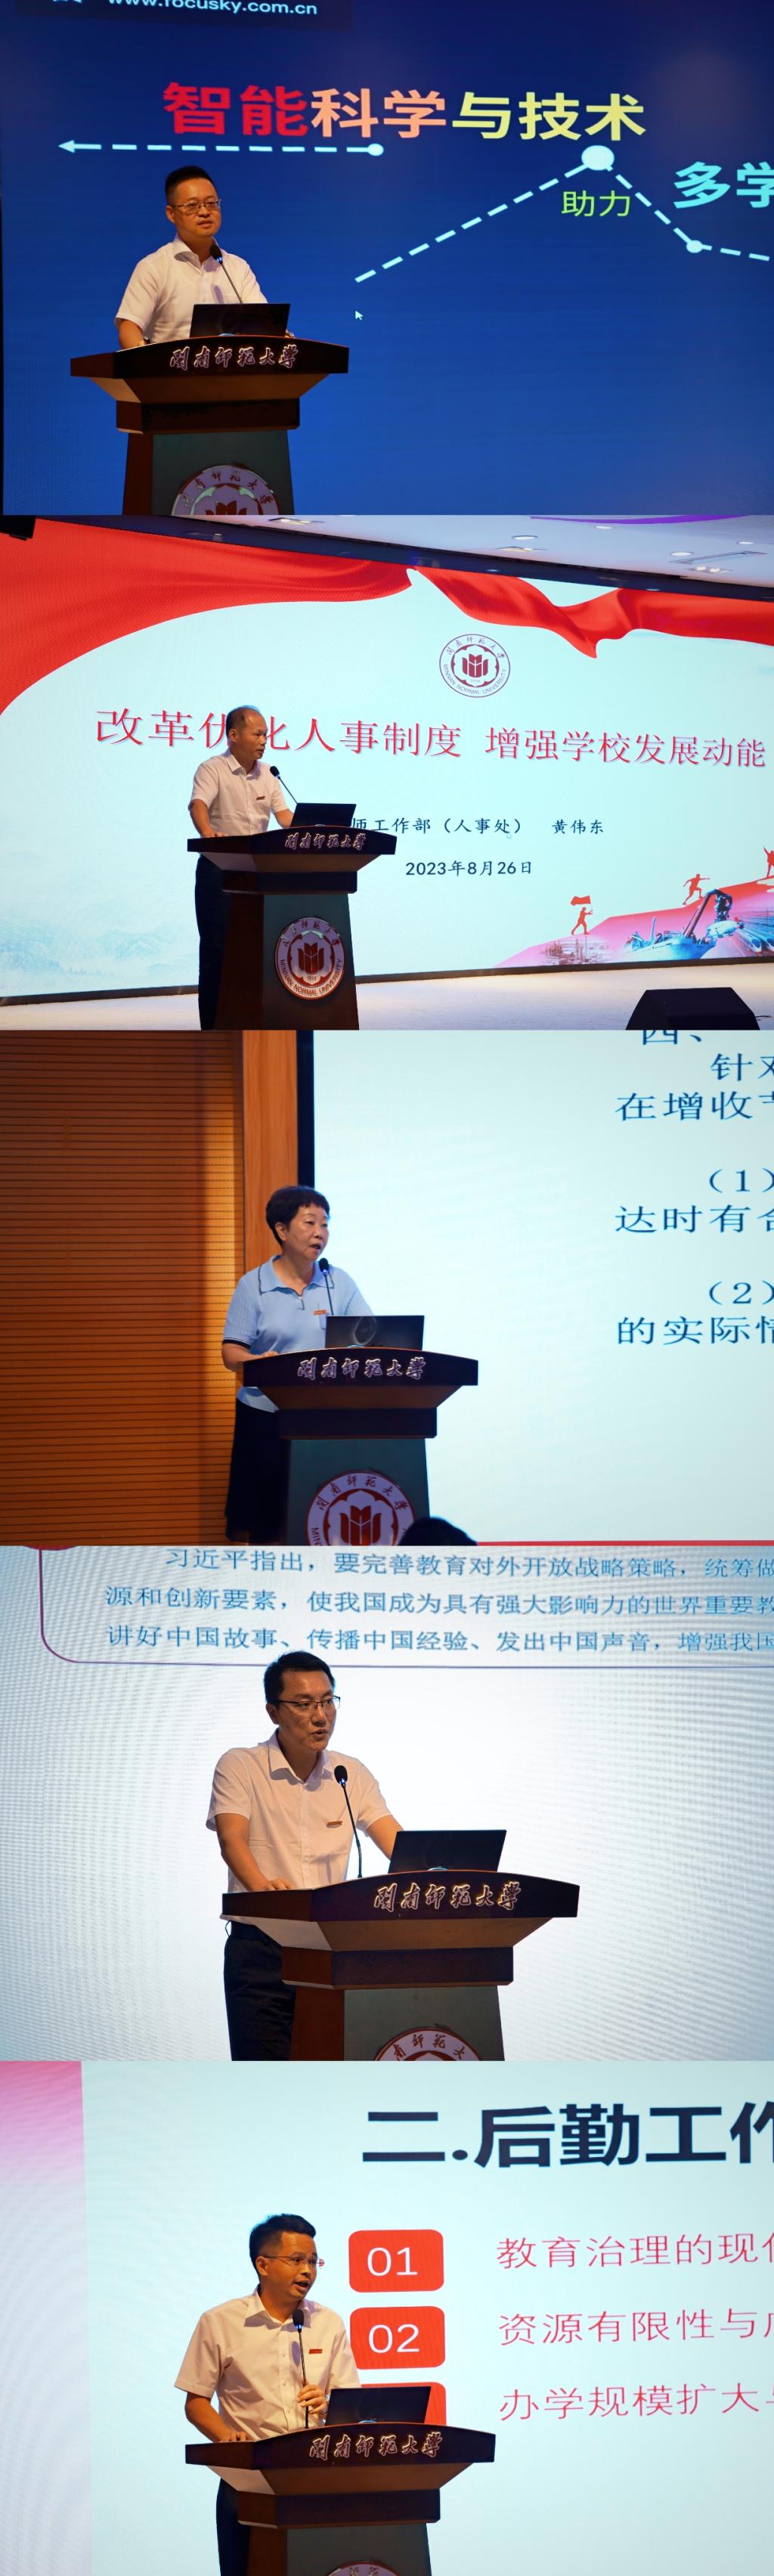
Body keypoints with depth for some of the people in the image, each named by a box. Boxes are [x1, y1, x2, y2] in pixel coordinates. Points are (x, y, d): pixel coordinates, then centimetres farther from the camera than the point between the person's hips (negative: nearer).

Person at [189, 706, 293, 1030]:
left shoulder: (268, 775, 10)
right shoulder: (212, 769, -8)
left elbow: (283, 814, 4)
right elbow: (198, 805, -24)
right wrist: (208, 833, -45)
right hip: (218, 871, -6)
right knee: (217, 949, -3)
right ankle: (213, 1028, 1)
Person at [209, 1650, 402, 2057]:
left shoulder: (352, 1775, 10)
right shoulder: (239, 1767, -1)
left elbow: (397, 1843, 1)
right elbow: (232, 1838, -16)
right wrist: (262, 1885, -38)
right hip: (261, 1950, -3)